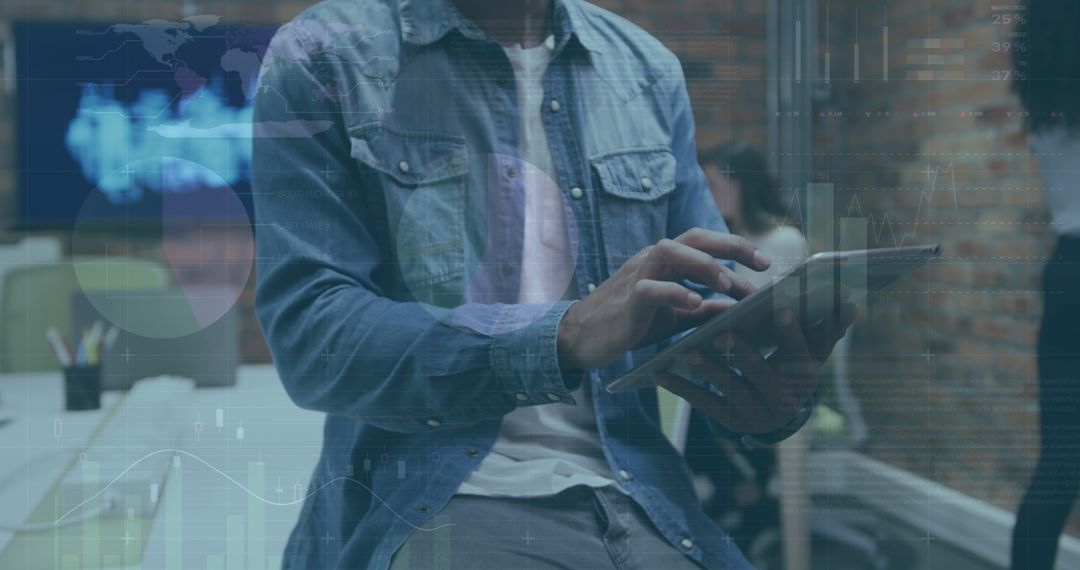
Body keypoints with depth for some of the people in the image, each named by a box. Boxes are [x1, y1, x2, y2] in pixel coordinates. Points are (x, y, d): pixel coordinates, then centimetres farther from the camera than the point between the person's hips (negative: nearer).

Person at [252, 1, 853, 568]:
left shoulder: (650, 70, 15)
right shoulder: (324, 58, 0)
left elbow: (712, 310, 14)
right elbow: (310, 333, -11)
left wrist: (774, 395, -12)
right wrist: (568, 336, -25)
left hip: (637, 494, 4)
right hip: (433, 505, -4)